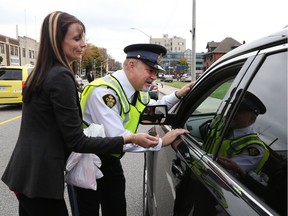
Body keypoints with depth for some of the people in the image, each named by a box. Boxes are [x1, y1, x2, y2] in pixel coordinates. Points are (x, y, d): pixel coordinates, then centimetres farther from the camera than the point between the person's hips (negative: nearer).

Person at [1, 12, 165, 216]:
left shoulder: (41, 73, 9)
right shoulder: (61, 77, -20)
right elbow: (76, 142, -20)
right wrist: (130, 138, -19)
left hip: (26, 172, 9)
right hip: (38, 178, -9)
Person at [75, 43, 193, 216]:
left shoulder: (138, 91, -2)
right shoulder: (104, 92, -29)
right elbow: (118, 139, -35)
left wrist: (177, 95, 3)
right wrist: (161, 142, -27)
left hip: (111, 160, 7)